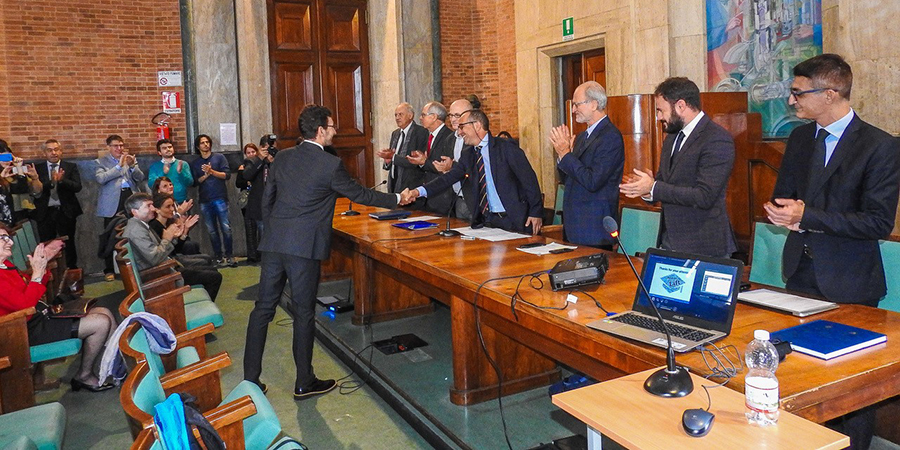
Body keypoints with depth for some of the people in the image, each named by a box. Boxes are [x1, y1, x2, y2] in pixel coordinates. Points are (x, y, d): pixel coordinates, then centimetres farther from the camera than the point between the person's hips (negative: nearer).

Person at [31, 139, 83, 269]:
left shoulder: (71, 167, 5)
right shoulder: (37, 168, 5)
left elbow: (77, 187, -7)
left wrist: (61, 180, -23)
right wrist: (51, 182, -23)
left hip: (65, 212, 0)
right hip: (45, 213, 0)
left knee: (69, 244, 7)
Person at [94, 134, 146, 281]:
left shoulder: (130, 159, 15)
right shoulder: (100, 162, 5)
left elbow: (140, 178, 6)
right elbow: (101, 178, -12)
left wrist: (132, 165, -11)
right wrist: (119, 166, -16)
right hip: (113, 203, -2)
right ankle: (109, 270, 9)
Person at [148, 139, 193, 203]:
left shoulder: (183, 164, 4)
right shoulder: (154, 166, 5)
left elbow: (190, 183, -3)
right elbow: (151, 184, -6)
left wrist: (180, 172, -19)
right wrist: (163, 173, -18)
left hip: (182, 202, 0)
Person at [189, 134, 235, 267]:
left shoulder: (219, 157, 8)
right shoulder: (195, 163, 14)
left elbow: (227, 175, -2)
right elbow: (195, 182, 6)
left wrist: (212, 171, -12)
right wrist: (206, 175, -9)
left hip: (220, 198, -3)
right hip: (204, 200, 3)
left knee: (226, 228, -10)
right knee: (212, 230, 4)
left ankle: (229, 256, -5)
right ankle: (219, 257, 10)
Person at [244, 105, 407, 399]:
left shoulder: (282, 157, 10)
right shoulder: (331, 164, -7)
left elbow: (267, 199, 15)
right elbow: (360, 195, 2)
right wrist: (397, 199, 14)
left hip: (273, 243, 6)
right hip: (304, 246, -6)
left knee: (263, 308, 11)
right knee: (304, 313, 5)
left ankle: (250, 380, 18)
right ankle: (304, 383, 17)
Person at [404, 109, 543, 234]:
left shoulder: (506, 147, -6)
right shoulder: (468, 156, 11)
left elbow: (529, 179, -7)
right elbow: (449, 178, 5)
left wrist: (536, 213, -11)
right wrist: (419, 191, -7)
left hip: (515, 220, -5)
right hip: (486, 220, 5)